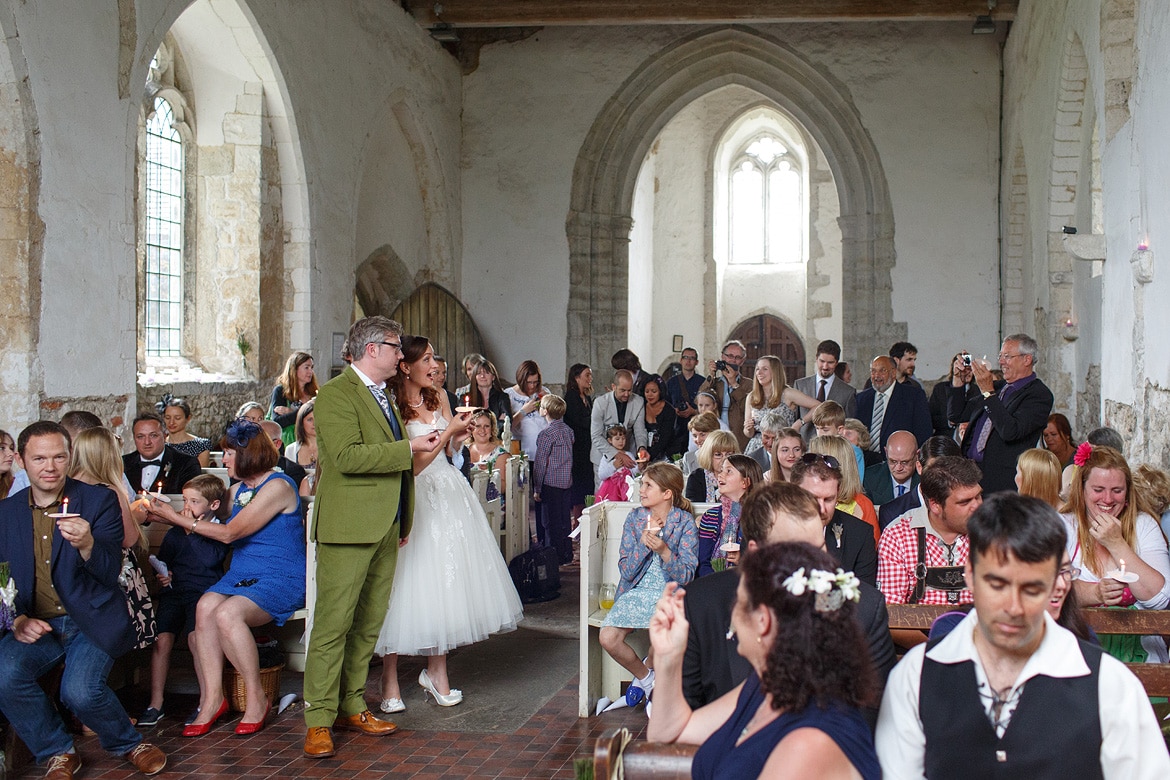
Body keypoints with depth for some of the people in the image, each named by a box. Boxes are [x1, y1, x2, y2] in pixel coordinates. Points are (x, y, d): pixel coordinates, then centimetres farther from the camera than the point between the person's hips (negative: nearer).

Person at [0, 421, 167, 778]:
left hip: (91, 622, -3)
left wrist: (87, 545, -30)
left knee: (80, 690, -27)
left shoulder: (99, 500, -2)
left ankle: (129, 744, 5)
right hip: (35, 626, 3)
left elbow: (111, 574, -9)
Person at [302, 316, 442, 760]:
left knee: (369, 625, 11)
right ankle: (319, 720, 0)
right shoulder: (336, 393, -9)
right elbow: (347, 456, -21)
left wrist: (403, 522, 23)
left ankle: (351, 707, 20)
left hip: (385, 529, 9)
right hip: (349, 527, -9)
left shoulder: (382, 394, 19)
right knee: (333, 624, -6)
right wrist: (409, 448, -17)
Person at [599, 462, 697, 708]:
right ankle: (644, 676, 8)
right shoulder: (635, 517, 5)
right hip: (637, 591, 3)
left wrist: (664, 551, -26)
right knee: (607, 638, -22)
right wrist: (643, 543, -16)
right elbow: (626, 571, 0)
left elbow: (687, 576, -9)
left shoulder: (685, 521, -3)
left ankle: (650, 669, 6)